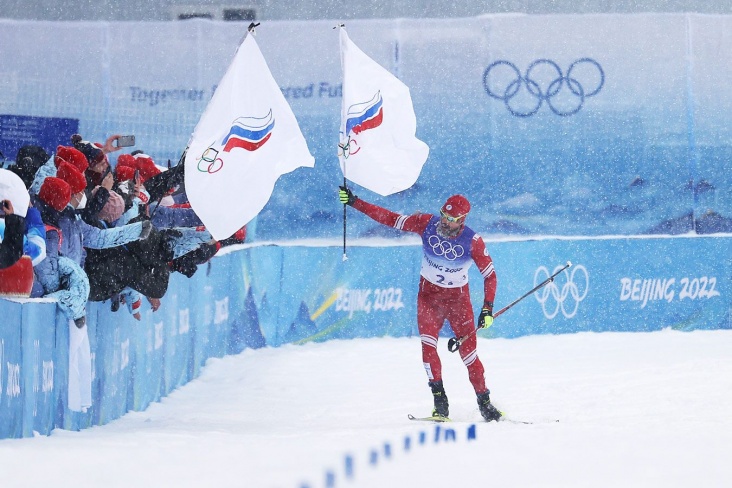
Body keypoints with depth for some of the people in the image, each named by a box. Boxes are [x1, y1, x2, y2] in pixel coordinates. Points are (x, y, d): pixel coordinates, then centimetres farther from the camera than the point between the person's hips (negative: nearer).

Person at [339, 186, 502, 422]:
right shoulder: (428, 224, -14)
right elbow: (390, 219, -8)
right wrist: (355, 203, -12)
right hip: (428, 294, 1)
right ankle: (440, 401, -16)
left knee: (468, 350, -4)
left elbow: (490, 275, -9)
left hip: (458, 297, -1)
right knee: (428, 344, -17)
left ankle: (484, 401, 11)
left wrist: (487, 308, -20)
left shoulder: (473, 241, -18)